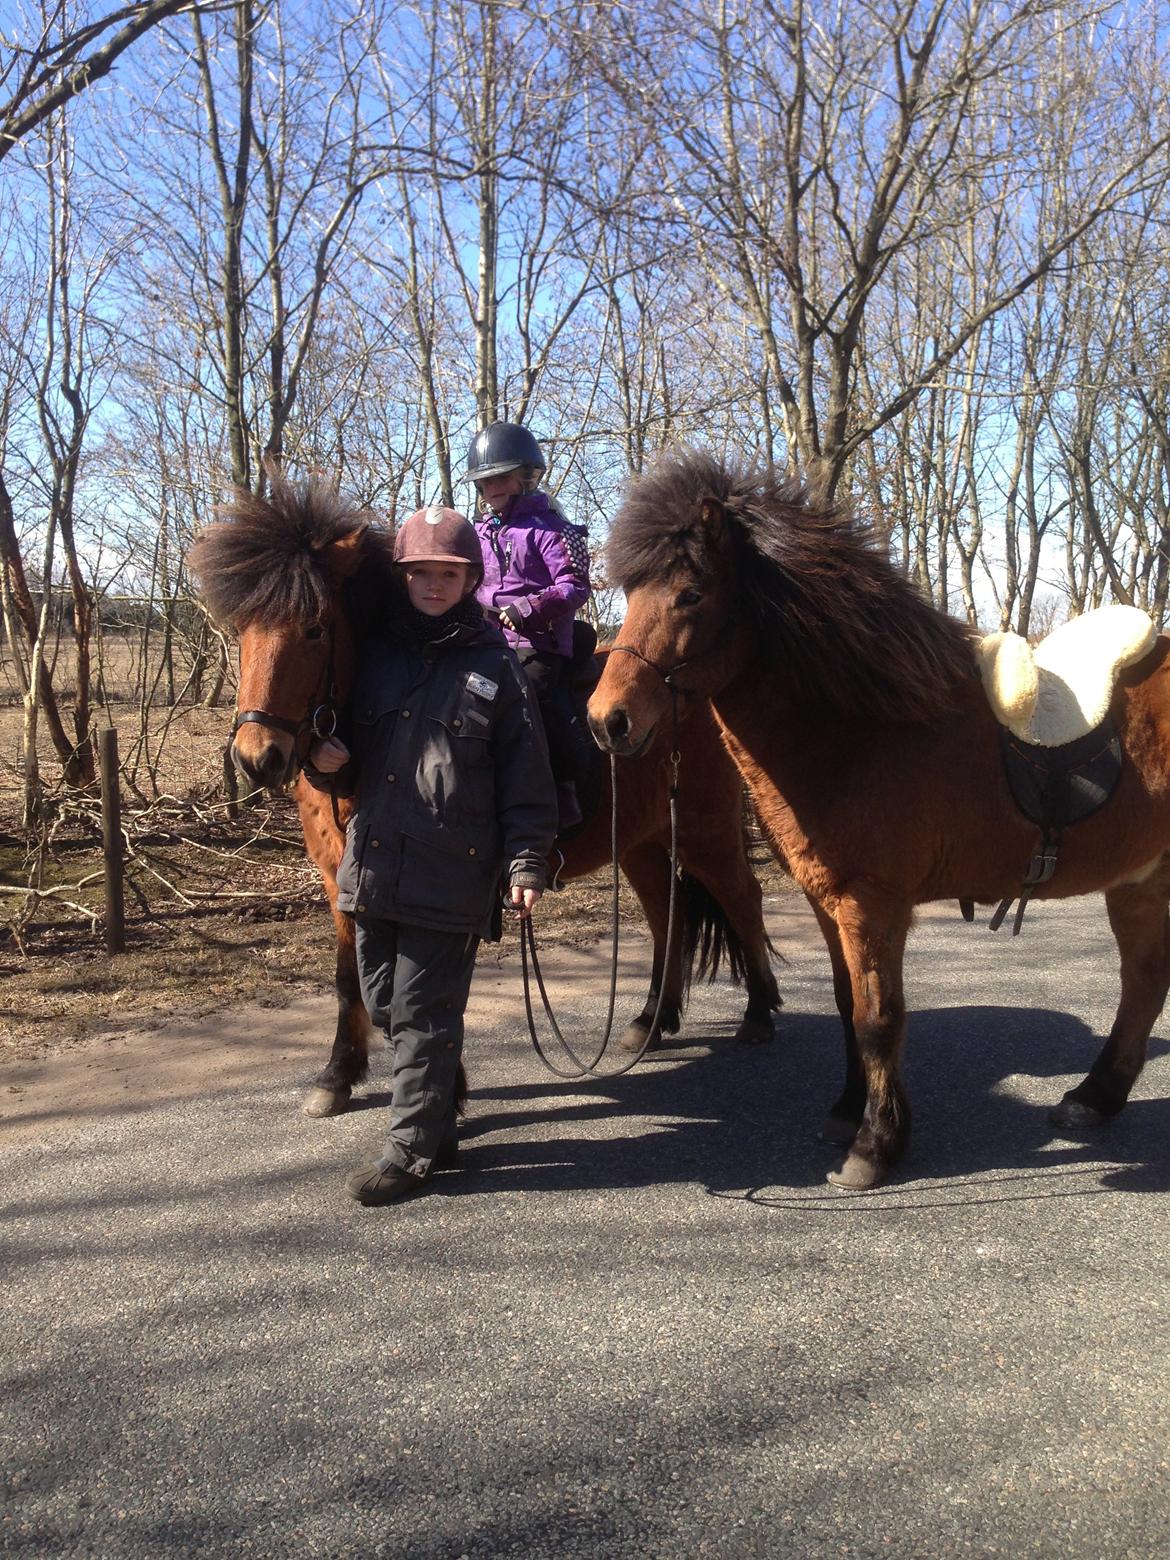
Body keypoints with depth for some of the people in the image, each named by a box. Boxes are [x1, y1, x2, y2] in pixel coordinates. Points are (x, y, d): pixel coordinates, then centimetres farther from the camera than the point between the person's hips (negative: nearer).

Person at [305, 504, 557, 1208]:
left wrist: (527, 864, -10)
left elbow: (526, 780, -4)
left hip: (451, 875, -6)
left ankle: (413, 1149, 12)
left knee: (422, 1014, 0)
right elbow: (352, 771, 18)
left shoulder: (495, 665, -2)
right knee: (384, 1005, 14)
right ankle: (439, 1125, 31)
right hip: (373, 865, 6)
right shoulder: (377, 655, 11)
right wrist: (327, 764, -5)